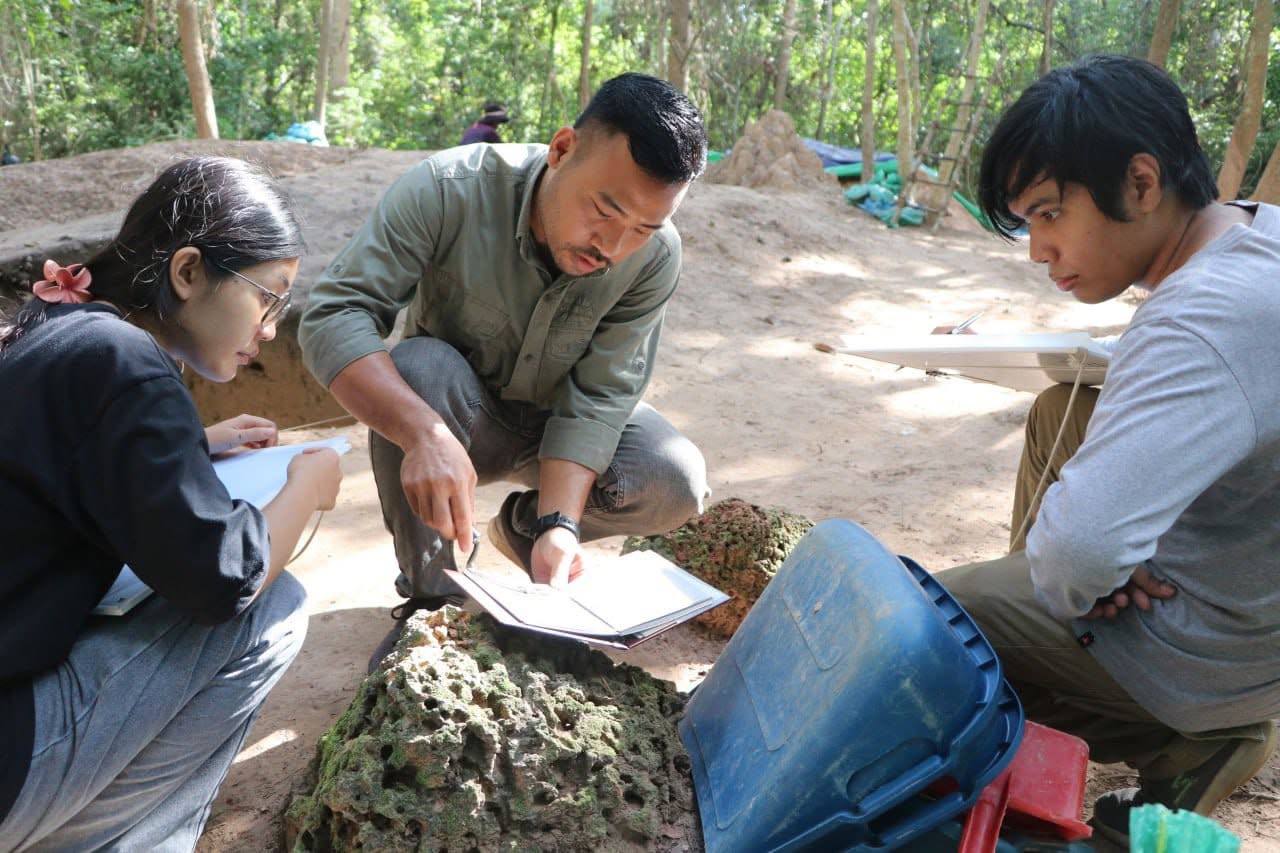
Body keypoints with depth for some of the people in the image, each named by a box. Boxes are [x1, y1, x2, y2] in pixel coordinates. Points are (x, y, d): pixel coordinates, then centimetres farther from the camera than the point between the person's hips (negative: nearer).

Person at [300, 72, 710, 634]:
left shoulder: (655, 256, -22)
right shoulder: (449, 188, -29)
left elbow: (598, 396, -21)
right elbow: (333, 314, -35)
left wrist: (558, 525, -35)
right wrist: (426, 434, -51)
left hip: (559, 422, 2)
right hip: (454, 412, -1)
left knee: (676, 485, -23)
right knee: (418, 365, -35)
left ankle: (522, 525, 6)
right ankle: (431, 593, -16)